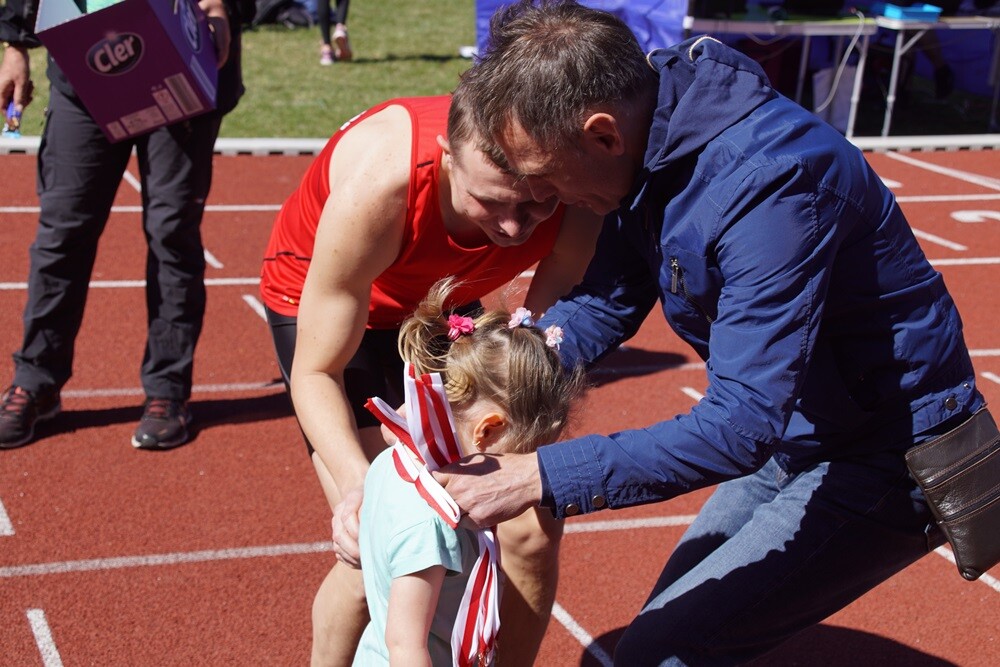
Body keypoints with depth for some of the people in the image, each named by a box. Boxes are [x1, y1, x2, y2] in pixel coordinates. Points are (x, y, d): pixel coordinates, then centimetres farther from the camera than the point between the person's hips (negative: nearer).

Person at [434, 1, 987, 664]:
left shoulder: (768, 180, -34)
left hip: (883, 461, -9)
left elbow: (741, 424, -35)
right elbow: (607, 304, 3)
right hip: (791, 432, 9)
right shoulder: (650, 141, -7)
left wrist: (540, 477, -35)